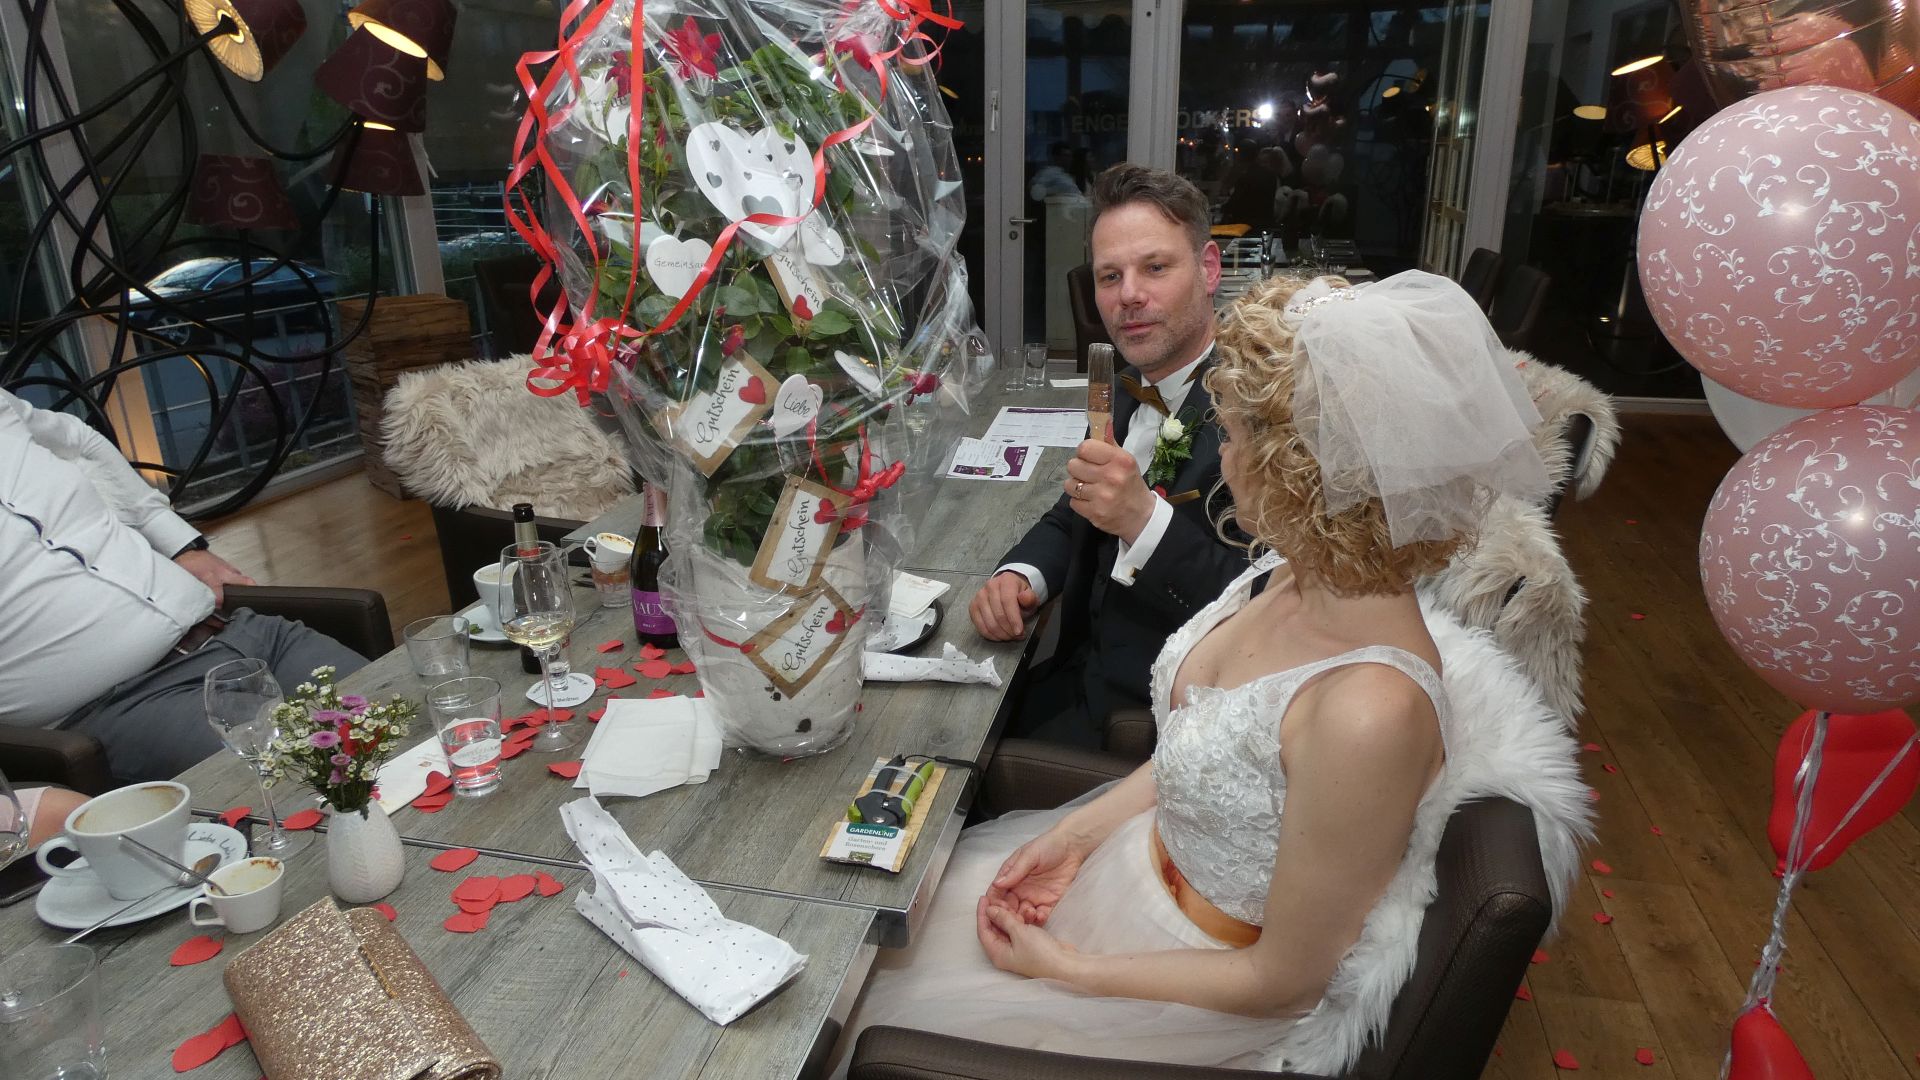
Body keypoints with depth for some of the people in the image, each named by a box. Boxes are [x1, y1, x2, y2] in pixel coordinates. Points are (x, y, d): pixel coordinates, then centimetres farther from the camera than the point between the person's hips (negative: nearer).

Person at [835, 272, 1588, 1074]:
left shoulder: (1368, 709, -36)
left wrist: (1066, 970, -14)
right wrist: (1080, 831, -2)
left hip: (1213, 1000, -6)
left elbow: (1283, 978, -23)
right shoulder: (1300, 576, -11)